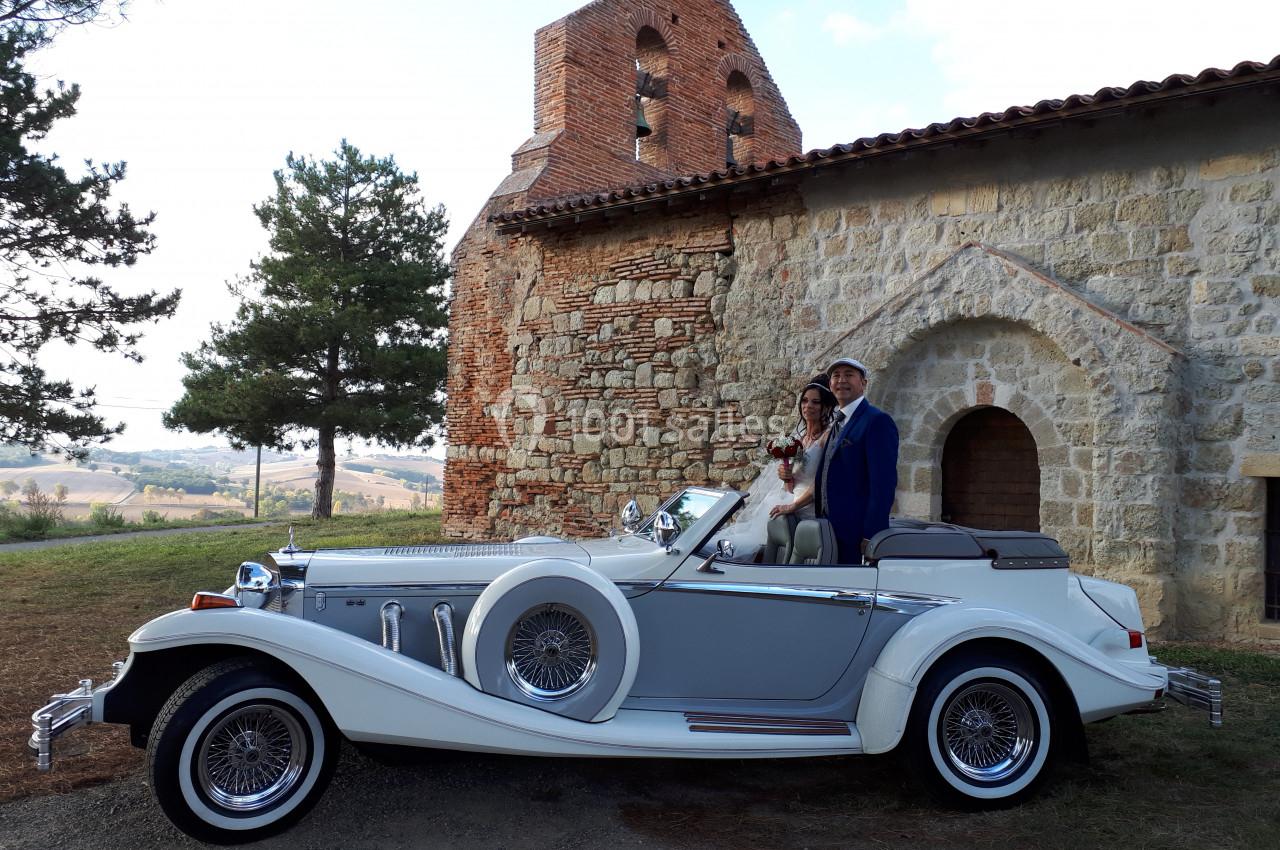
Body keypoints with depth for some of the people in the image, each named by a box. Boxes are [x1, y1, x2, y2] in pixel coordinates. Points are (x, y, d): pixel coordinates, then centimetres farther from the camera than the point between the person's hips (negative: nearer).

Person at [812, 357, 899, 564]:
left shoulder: (877, 421, -11)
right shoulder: (839, 423, 18)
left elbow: (883, 484, -18)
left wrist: (870, 537, -21)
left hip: (857, 534, -8)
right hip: (832, 529, 8)